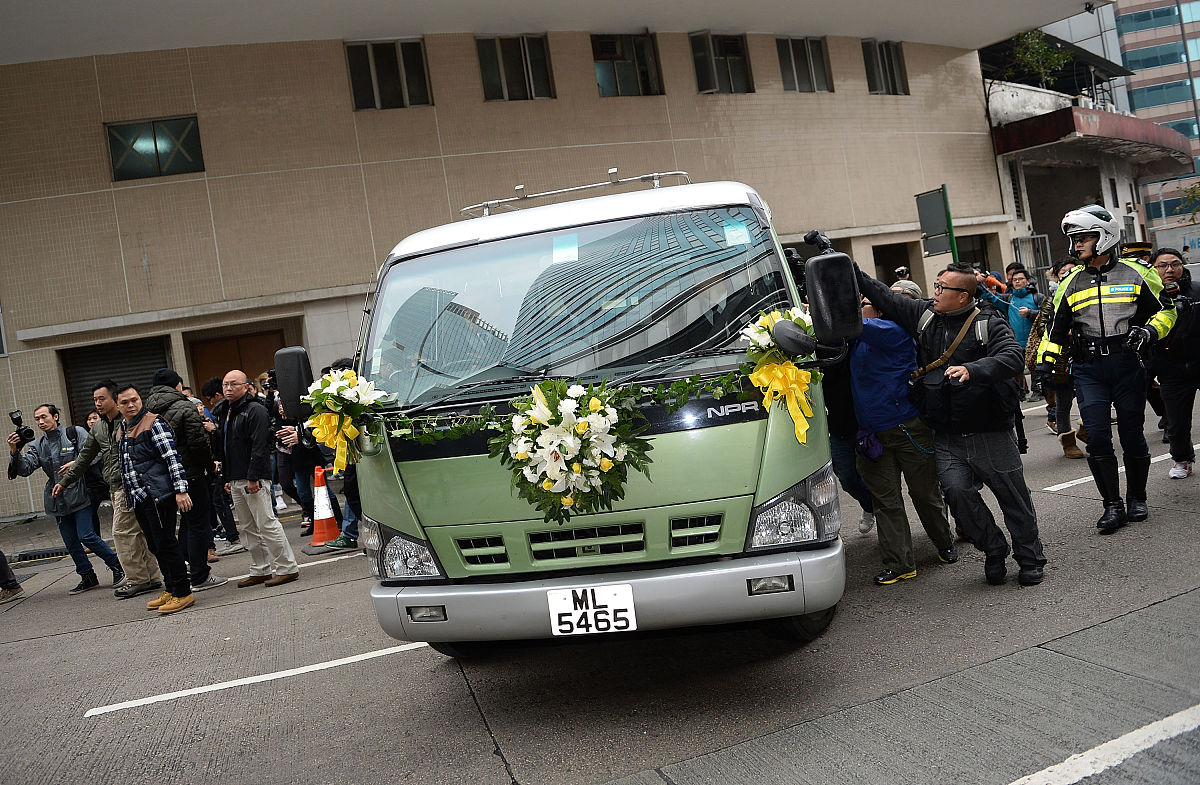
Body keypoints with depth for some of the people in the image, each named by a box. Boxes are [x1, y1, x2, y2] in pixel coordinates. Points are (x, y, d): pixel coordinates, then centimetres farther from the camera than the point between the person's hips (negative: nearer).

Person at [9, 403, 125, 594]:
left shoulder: (75, 433, -3)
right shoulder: (38, 445, 11)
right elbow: (25, 469, -1)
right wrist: (15, 452, -17)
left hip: (80, 494, -5)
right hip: (58, 499, 6)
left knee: (86, 536, -11)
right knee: (70, 542, 8)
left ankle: (117, 566, 4)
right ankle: (88, 577, 21)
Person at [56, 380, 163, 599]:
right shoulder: (98, 427, 17)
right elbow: (85, 456, 26)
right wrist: (64, 481, 27)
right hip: (115, 487, 8)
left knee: (122, 532, -8)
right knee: (136, 532, 9)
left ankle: (137, 579, 0)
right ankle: (152, 577, 14)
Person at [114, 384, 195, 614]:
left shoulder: (154, 423, -7)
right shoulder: (122, 431, 18)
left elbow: (172, 456, -14)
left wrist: (180, 490, -21)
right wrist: (128, 495, 25)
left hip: (157, 494, -8)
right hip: (138, 498, 8)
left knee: (165, 543, -7)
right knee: (155, 546, 13)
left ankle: (182, 593, -1)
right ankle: (170, 590, 22)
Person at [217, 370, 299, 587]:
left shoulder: (255, 410, -11)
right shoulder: (228, 413, 18)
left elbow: (259, 447, -18)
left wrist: (253, 477, -22)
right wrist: (228, 477, 20)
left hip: (253, 479, -9)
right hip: (236, 480, 9)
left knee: (267, 524, -8)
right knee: (249, 528, 12)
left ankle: (286, 568, -2)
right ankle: (260, 571, 19)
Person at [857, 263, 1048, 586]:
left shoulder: (989, 323, -6)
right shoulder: (924, 315, 8)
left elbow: (1011, 358, -21)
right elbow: (883, 295, 12)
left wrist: (972, 370, -37)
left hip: (991, 434, -3)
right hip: (946, 436, 3)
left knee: (1013, 496, 5)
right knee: (956, 490, -13)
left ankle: (1030, 560, 25)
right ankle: (993, 549, 11)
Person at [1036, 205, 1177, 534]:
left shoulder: (1134, 273, 4)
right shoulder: (1071, 283, 11)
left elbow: (1164, 310, 10)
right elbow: (1057, 328, 16)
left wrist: (1150, 331, -10)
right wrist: (1045, 361, 8)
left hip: (1127, 364, -2)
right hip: (1088, 370, 2)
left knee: (1132, 436, 5)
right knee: (1097, 438, -5)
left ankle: (1137, 499, 24)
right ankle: (1113, 506, 5)